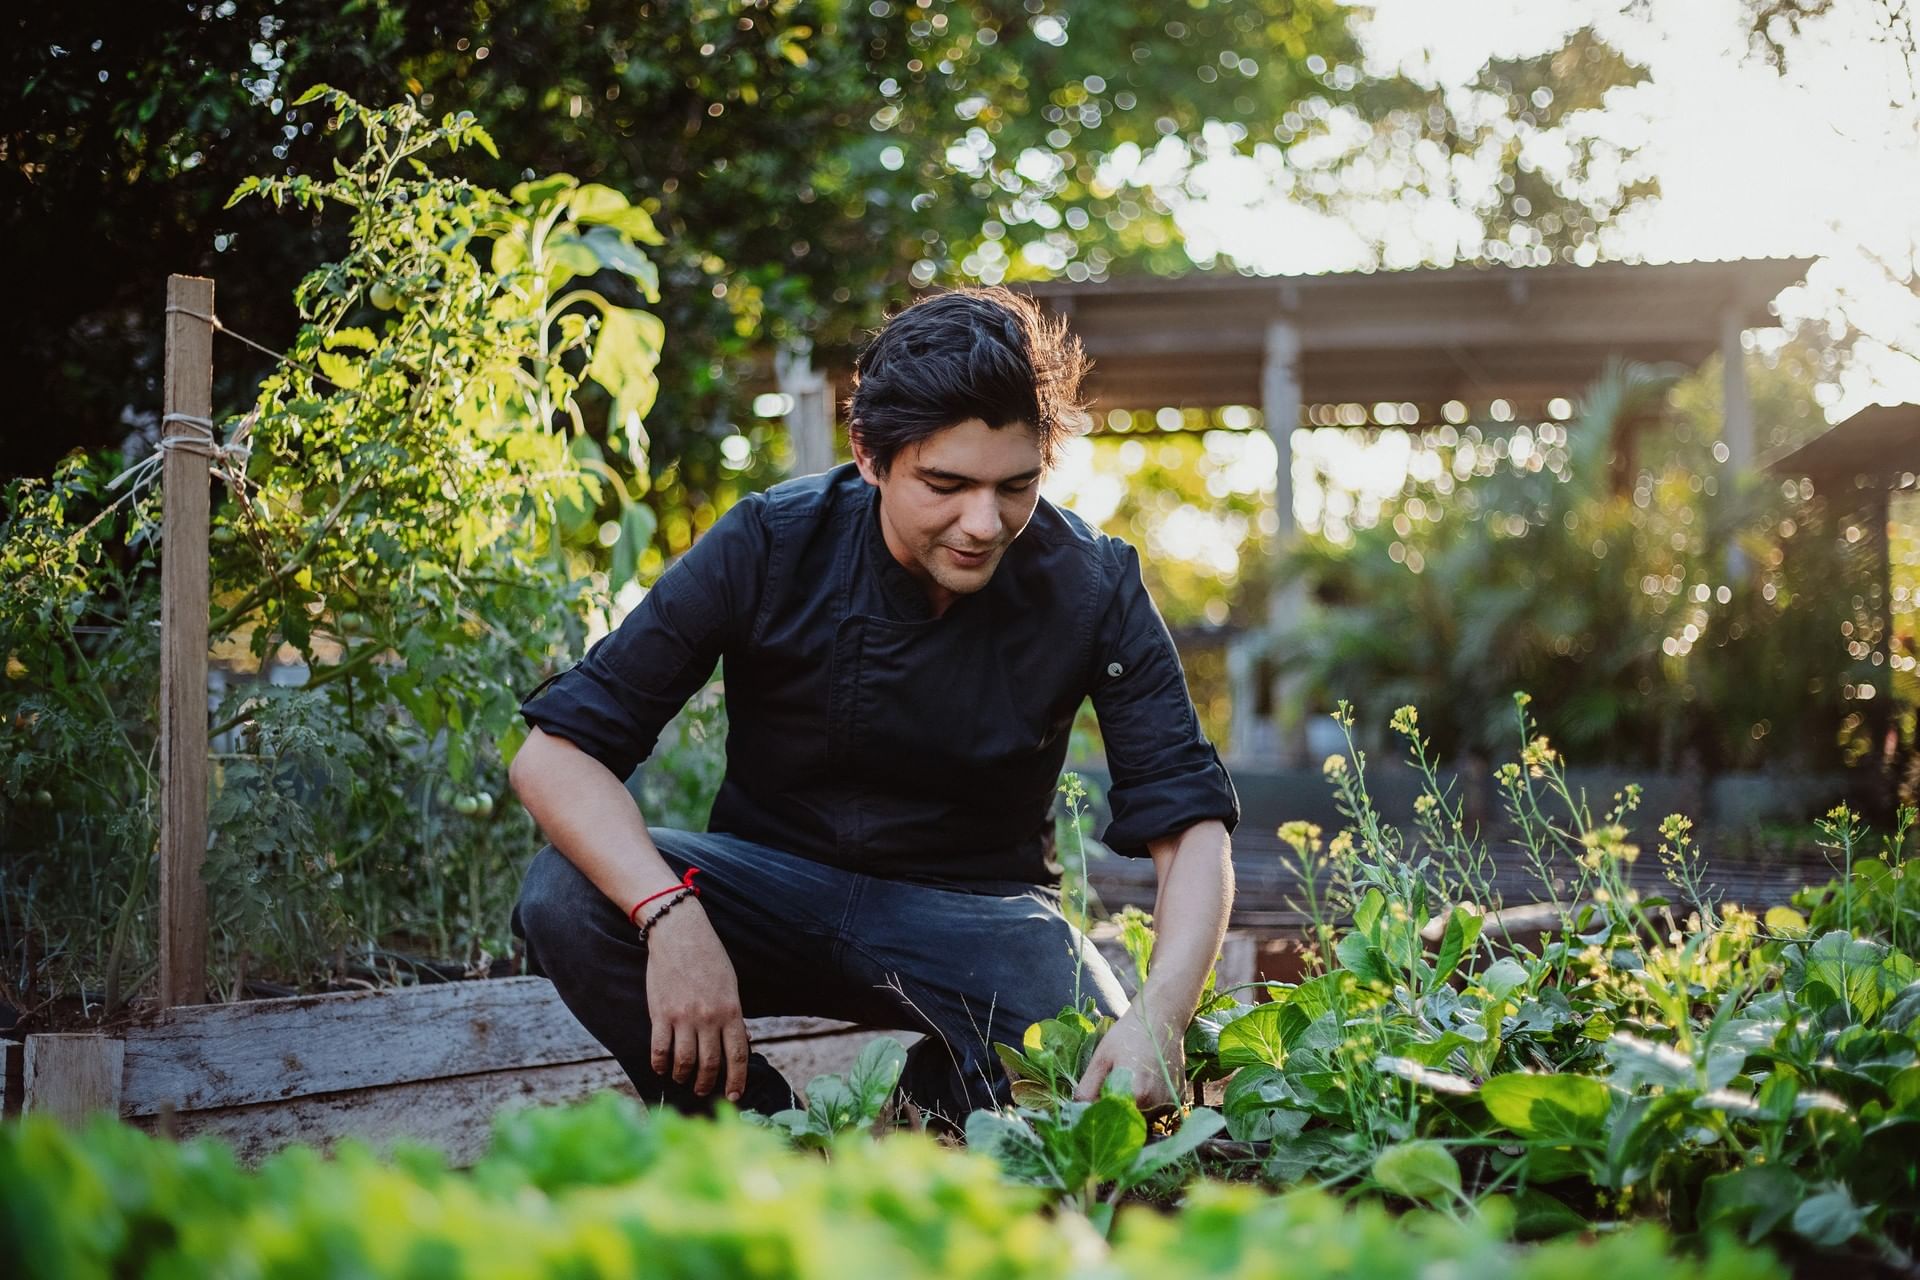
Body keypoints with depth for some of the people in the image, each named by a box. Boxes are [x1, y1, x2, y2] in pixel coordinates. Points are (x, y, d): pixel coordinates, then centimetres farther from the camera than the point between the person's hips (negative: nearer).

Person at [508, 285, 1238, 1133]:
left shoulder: (1092, 586, -15)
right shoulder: (769, 547, -18)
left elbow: (1189, 822, -16)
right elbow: (554, 754, -20)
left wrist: (1160, 1016, -37)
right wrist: (671, 917, -39)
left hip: (974, 909, 0)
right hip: (772, 886, 0)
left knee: (1109, 1090, -29)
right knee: (565, 899, -28)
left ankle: (936, 1100, 7)